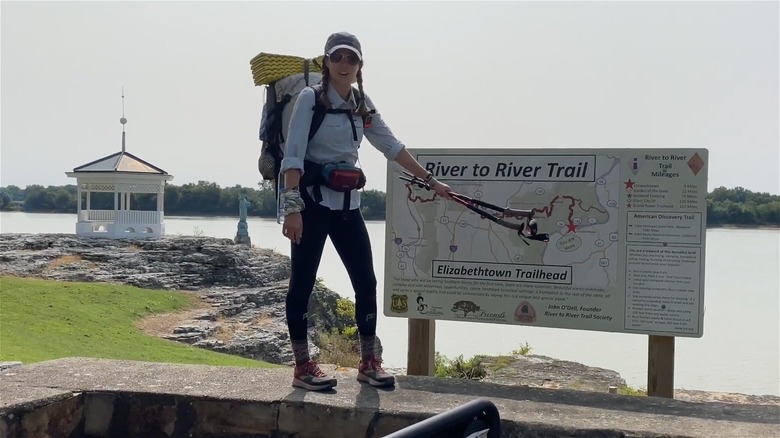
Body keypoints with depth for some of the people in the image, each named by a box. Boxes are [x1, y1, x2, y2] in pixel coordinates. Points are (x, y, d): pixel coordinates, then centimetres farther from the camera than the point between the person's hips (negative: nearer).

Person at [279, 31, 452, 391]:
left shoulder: (362, 105, 9)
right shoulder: (310, 99, -8)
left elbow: (392, 147, 14)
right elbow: (293, 156, -15)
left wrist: (430, 181, 12)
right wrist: (292, 206, -23)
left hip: (346, 202, 6)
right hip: (311, 199, -6)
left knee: (366, 281, 4)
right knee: (302, 282, 0)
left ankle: (368, 362, 16)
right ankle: (302, 366, 8)